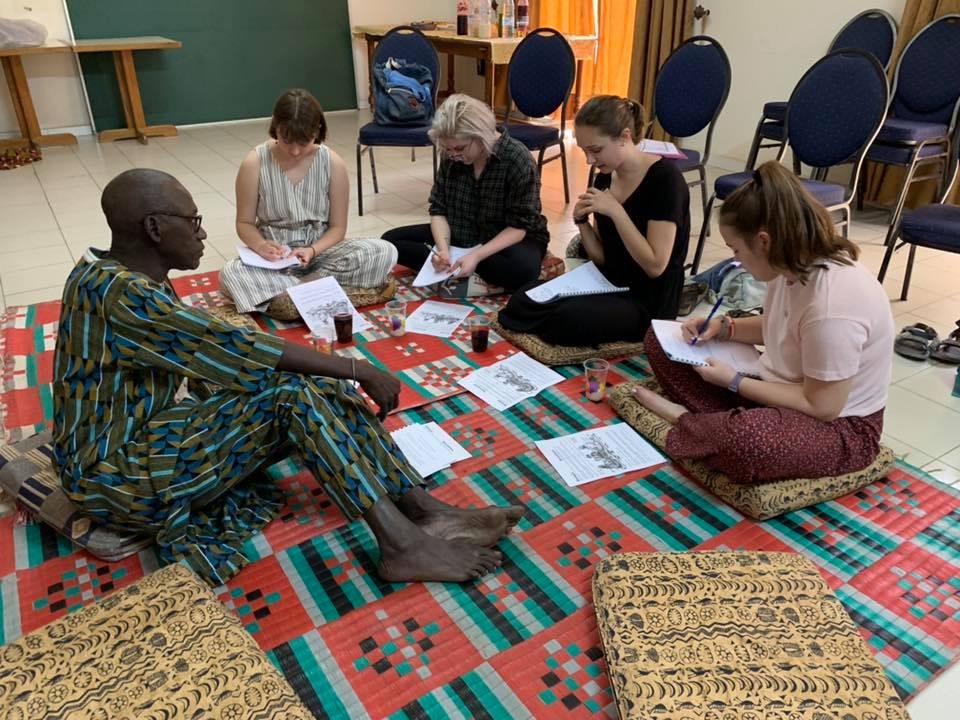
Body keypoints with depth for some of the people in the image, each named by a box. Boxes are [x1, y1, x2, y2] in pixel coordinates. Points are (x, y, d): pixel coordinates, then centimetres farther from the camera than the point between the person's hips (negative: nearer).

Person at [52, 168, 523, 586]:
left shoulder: (133, 277, 6)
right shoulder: (118, 294, -25)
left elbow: (209, 353, 10)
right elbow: (235, 348, -28)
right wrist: (359, 370, -21)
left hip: (147, 433, 9)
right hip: (118, 474, -9)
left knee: (322, 389, -8)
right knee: (292, 393, -25)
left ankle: (428, 513, -10)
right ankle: (404, 545, -23)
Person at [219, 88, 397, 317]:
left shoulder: (333, 164, -10)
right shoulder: (255, 164, -11)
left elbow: (337, 226, -4)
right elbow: (245, 223, -2)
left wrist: (312, 250, -23)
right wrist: (261, 245, -24)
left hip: (320, 251, 2)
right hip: (274, 257, -1)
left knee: (385, 252, -24)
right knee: (230, 274, -33)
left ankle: (288, 292, -23)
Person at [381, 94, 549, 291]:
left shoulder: (517, 159, -22)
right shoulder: (450, 157, -7)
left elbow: (519, 226, -21)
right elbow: (438, 209, -3)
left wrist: (477, 256, -33)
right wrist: (443, 249, -24)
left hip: (510, 240, -5)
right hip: (460, 236, 5)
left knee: (523, 269, -40)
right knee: (391, 240, -7)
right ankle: (451, 270, -22)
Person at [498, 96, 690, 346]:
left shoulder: (664, 177, -17)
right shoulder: (604, 178, 4)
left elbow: (655, 266, -20)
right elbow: (602, 259, 8)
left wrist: (616, 211, -23)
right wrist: (582, 220, -9)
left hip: (648, 302, -6)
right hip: (610, 285, 6)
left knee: (569, 321, -31)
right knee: (520, 303, -14)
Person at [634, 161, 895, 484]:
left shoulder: (832, 305, -33)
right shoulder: (795, 265, -7)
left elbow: (822, 406, -25)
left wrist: (734, 382, -20)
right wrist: (725, 328, -4)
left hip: (839, 426, -8)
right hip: (780, 389, 8)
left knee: (742, 438, -43)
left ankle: (683, 419, -11)